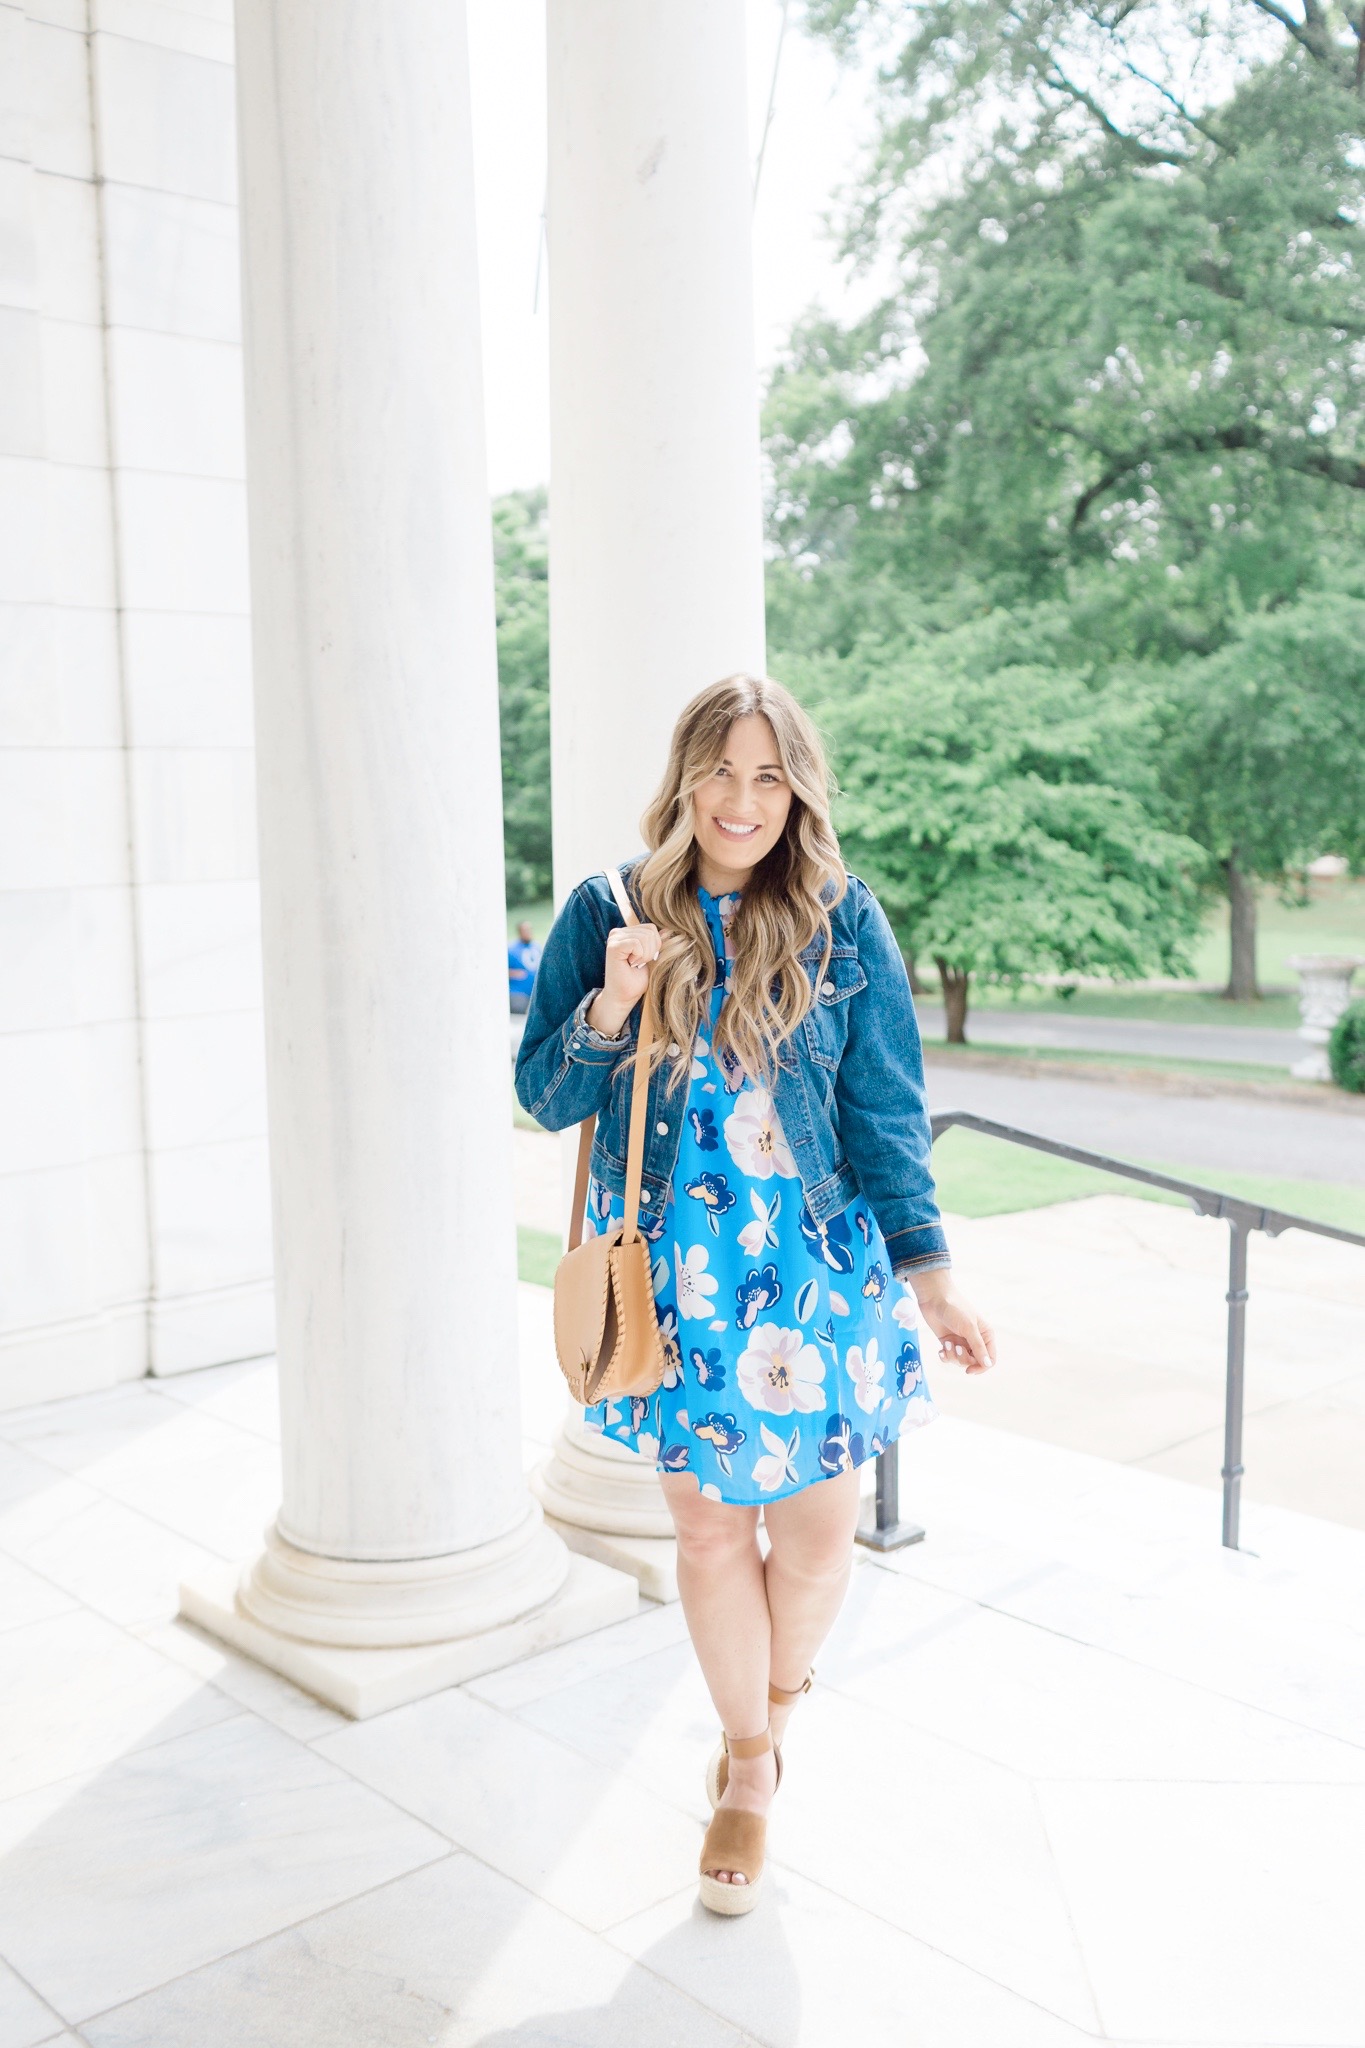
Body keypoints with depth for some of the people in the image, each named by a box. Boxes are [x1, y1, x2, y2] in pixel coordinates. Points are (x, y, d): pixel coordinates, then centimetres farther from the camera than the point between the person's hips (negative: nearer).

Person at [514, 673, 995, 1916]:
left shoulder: (842, 922, -4)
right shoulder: (606, 913, -3)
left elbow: (885, 1115, -1)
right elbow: (546, 1100, -1)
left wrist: (931, 1276, -2)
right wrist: (611, 1005, -18)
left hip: (817, 1273, 0)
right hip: (673, 1280, 1)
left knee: (815, 1532, 9)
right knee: (710, 1528, 11)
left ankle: (778, 1697, 42)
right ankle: (749, 1761, 36)